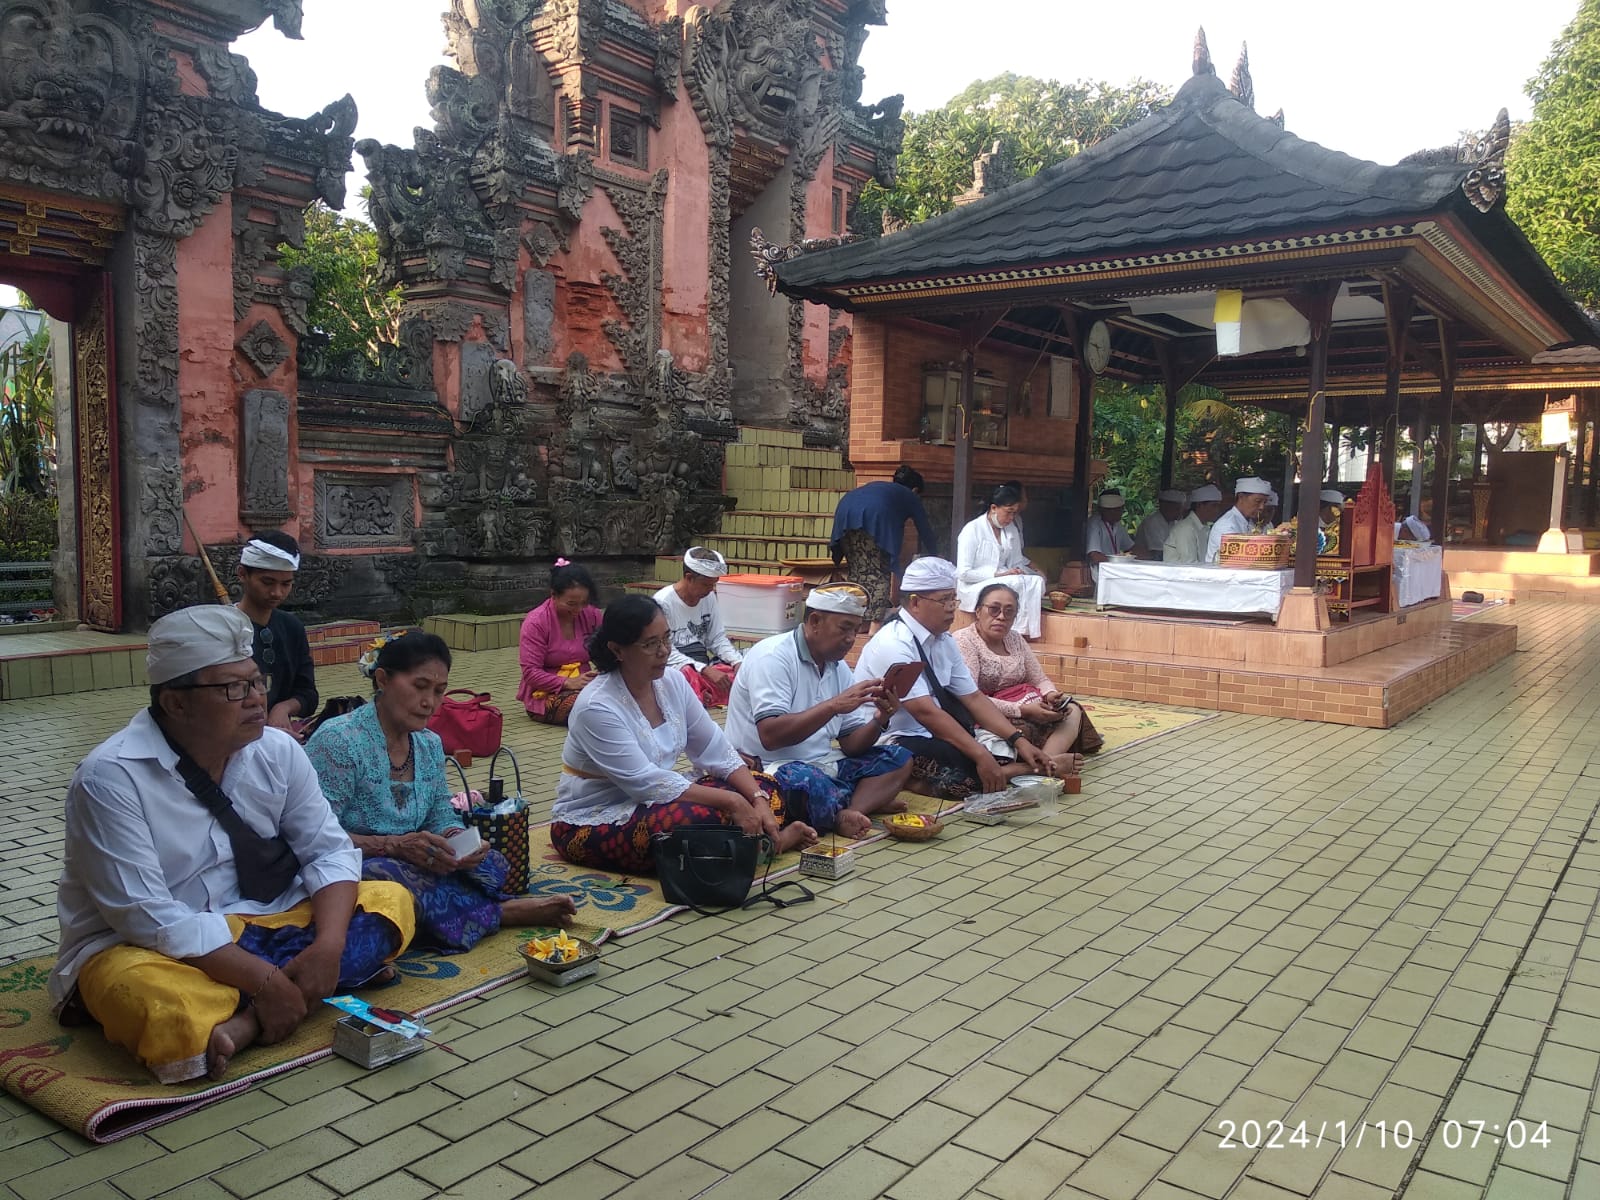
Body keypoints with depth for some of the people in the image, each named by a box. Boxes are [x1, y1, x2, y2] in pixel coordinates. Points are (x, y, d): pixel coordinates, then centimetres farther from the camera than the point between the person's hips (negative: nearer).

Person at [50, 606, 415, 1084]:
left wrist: (328, 947, -20)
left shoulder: (277, 751, -4)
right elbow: (148, 918, -23)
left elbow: (330, 851, -1)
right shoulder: (110, 777, -19)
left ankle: (246, 1020, -24)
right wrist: (266, 980, -27)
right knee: (160, 1006, -40)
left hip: (250, 927, 7)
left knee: (390, 902, -12)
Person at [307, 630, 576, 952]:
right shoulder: (338, 740, -15)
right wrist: (396, 845, -29)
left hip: (408, 865, 6)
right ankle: (500, 912, -20)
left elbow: (443, 818, 10)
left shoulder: (430, 744, 10)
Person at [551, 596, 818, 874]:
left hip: (648, 804, 7)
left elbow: (716, 752, -1)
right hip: (588, 826, -7)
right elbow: (645, 783, -28)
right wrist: (731, 801, -29)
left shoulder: (672, 682, -3)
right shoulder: (596, 707, -24)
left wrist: (759, 800, -17)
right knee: (699, 818, -32)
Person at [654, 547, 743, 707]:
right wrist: (706, 670, -26)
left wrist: (738, 662, -9)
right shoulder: (663, 601, -12)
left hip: (704, 662, 7)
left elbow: (718, 639, 12)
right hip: (675, 666, -7)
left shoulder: (710, 597, 8)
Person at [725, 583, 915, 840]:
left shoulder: (838, 667, 11)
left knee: (899, 759, -1)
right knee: (808, 781, -39)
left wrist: (878, 721, -11)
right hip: (773, 770, -9)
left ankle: (847, 813, -24)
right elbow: (770, 736, -26)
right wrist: (834, 705, -25)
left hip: (821, 765, 9)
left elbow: (850, 744, 9)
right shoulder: (773, 657, -14)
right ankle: (868, 802, -12)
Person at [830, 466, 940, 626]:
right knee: (880, 575, 2)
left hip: (844, 512, 5)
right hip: (874, 516, -5)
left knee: (856, 573, 13)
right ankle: (875, 625, -7)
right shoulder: (910, 496, 29)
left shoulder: (878, 486, 41)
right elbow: (926, 533, 33)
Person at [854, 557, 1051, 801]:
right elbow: (926, 712, -28)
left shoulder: (943, 640, 4)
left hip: (928, 735, 9)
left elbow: (973, 698, 5)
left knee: (1004, 750, -2)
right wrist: (981, 756, -30)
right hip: (891, 744, -9)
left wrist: (1018, 741, -6)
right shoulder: (894, 645, -22)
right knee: (972, 768, -27)